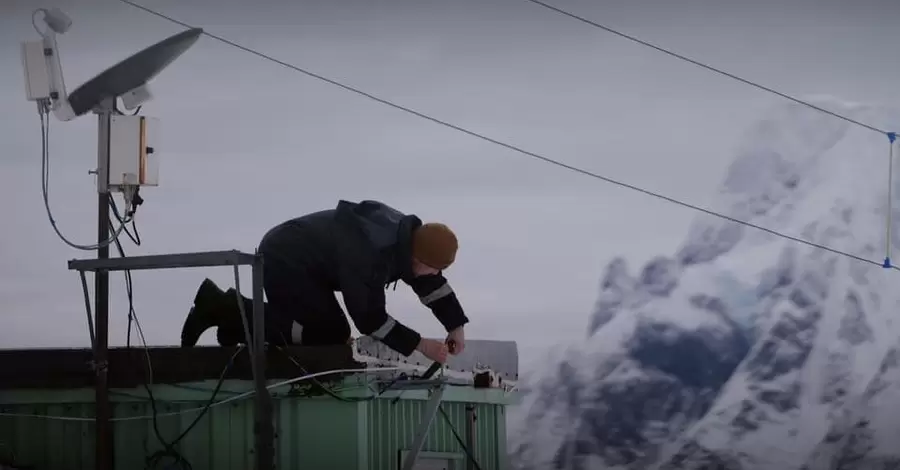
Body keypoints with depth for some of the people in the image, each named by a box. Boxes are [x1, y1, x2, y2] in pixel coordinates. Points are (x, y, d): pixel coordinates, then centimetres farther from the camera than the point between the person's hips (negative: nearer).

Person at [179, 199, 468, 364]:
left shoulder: (409, 237, -6)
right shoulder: (366, 256, -34)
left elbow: (433, 284, 6)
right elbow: (370, 318, -28)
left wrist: (456, 326, -3)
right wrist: (419, 345, -24)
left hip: (300, 260, 10)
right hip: (284, 260, -10)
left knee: (332, 333, 10)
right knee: (331, 334, -14)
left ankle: (234, 314, 12)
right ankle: (224, 309, -11)